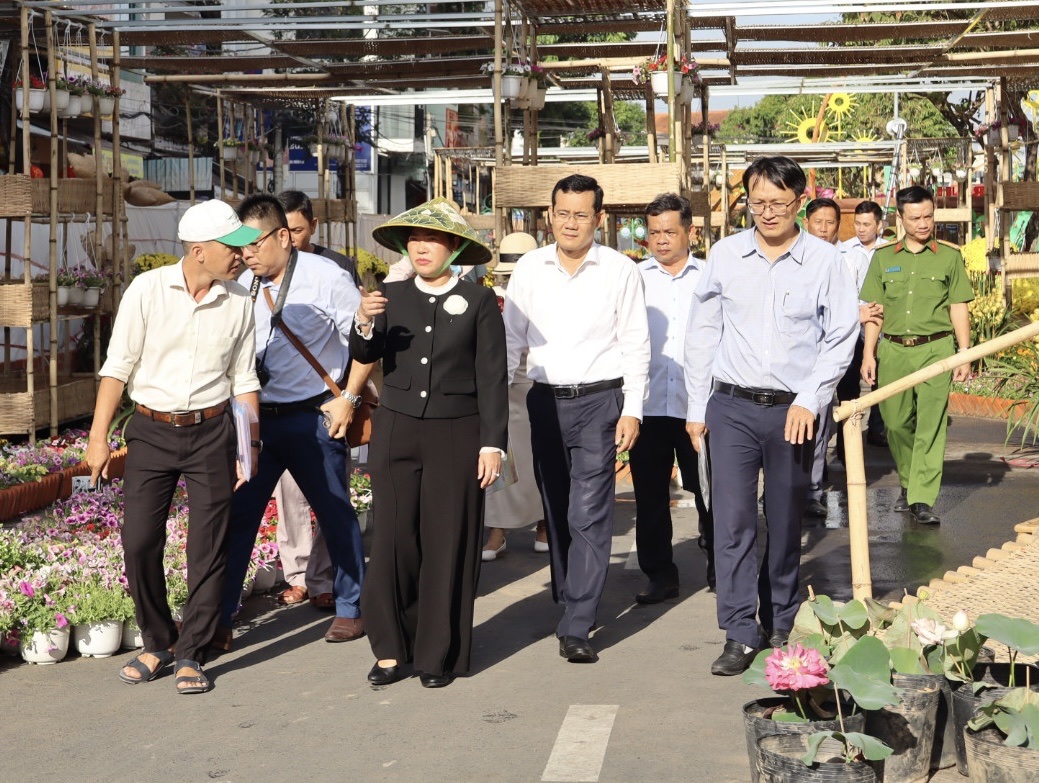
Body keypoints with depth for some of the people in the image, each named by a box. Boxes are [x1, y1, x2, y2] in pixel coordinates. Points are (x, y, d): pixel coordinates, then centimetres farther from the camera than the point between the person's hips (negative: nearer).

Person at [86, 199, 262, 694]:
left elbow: (244, 380, 9)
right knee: (139, 542, 0)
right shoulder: (148, 289, -5)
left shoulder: (239, 302, 2)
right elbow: (118, 367, -3)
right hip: (151, 431, -1)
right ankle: (157, 643, 21)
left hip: (211, 434, 1)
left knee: (208, 547, 1)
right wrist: (98, 436, -7)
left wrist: (250, 445, 6)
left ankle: (190, 653, 14)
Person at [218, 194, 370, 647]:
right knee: (236, 515, 2)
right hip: (257, 418, 4)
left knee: (335, 515, 8)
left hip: (313, 418, -4)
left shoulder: (324, 278, -9)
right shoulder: (243, 287, 6)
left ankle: (351, 609, 24)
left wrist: (347, 398, -7)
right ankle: (217, 620, 9)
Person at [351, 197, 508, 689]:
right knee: (392, 541, 0)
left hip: (456, 437, -2)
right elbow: (365, 357, -2)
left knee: (447, 545, 2)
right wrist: (365, 325, -23)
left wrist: (492, 443, -6)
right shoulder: (391, 297, 7)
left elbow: (492, 379, 0)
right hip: (396, 432, 2)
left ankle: (440, 656, 13)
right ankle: (391, 649, 13)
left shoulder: (479, 302, 1)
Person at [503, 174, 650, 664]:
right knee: (556, 510, 12)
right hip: (544, 400, 4)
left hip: (599, 402, -3)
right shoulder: (530, 268, 6)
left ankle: (576, 628, -8)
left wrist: (632, 409, -5)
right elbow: (511, 338, 10)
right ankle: (569, 598, 28)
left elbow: (636, 345, 0)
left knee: (590, 514, -8)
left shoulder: (619, 270, -1)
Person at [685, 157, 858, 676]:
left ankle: (780, 624, 23)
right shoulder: (725, 255, 4)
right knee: (732, 519, -6)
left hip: (793, 411, -1)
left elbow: (840, 337, 1)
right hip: (731, 406, 1)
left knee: (786, 522, 9)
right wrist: (696, 408, 7)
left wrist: (809, 401, -9)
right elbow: (702, 334, 9)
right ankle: (740, 634, -2)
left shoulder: (824, 261, -1)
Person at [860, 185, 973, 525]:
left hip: (935, 349, -2)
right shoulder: (883, 257, 10)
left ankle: (922, 500, -8)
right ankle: (908, 484, 28)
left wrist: (964, 354, 1)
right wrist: (868, 354, 4)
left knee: (931, 426, -8)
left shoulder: (949, 256, 6)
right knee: (896, 423, 6)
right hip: (892, 350, 2)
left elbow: (958, 308, 6)